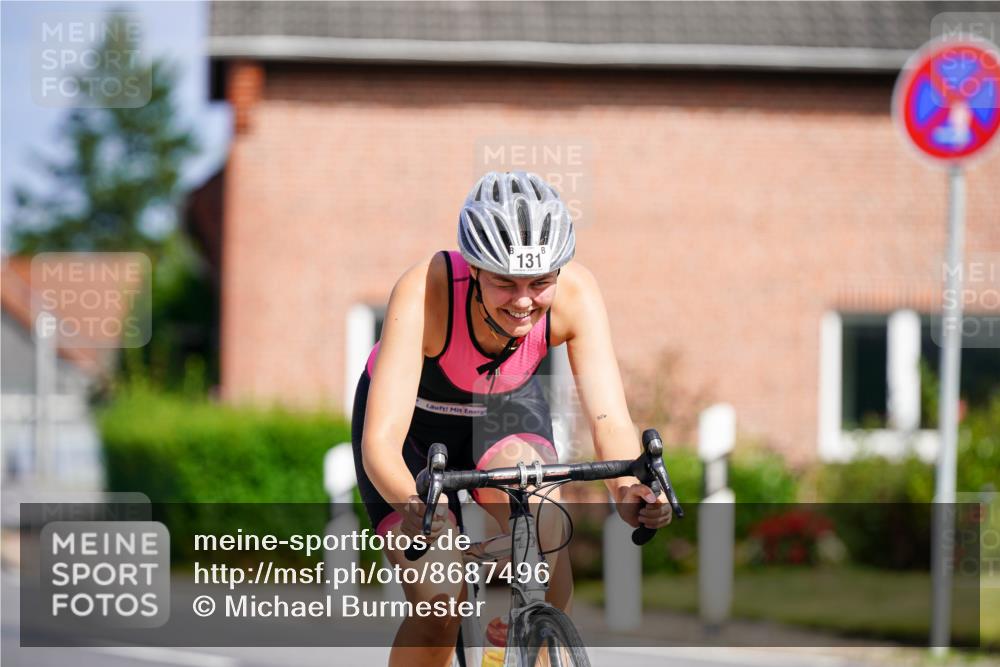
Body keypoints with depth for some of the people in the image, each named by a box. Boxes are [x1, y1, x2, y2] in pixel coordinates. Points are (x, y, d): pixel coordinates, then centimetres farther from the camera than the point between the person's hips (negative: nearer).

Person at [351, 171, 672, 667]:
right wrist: (412, 504, -64)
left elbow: (609, 418, -34)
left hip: (508, 409, 2)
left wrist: (628, 487, -56)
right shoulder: (423, 294, -38)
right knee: (438, 604, -18)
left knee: (540, 520, -30)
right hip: (417, 423, -2)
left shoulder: (575, 294, -29)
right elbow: (381, 438, -44)